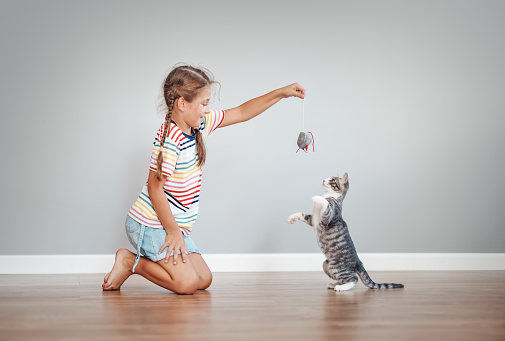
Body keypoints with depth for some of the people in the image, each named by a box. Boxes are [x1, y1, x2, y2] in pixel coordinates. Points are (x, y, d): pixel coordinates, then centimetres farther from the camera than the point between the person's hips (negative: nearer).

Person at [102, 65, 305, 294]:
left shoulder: (200, 124, 3)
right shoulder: (169, 140, -23)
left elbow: (242, 113, 10)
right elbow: (155, 188, -21)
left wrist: (281, 93, 7)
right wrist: (173, 231, -16)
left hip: (174, 225, 9)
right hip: (150, 224, -9)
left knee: (204, 280, 5)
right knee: (187, 283, -16)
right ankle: (129, 262, 1)